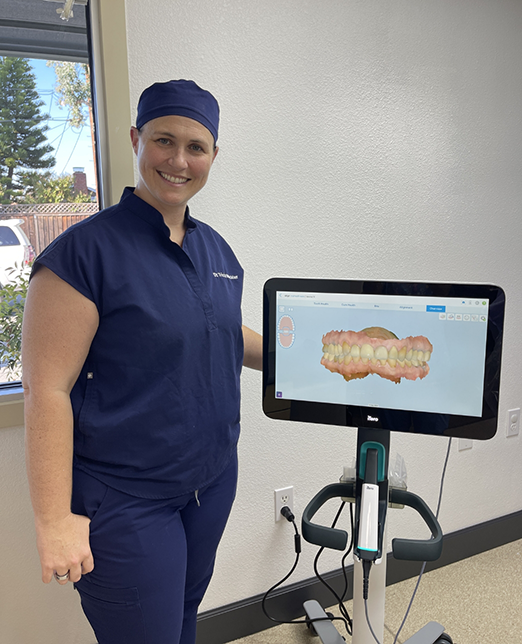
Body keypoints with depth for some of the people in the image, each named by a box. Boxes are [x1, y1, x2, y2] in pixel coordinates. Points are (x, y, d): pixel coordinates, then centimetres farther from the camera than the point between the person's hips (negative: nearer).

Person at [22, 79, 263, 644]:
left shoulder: (215, 248, 5)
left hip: (213, 481, 7)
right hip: (126, 502, -6)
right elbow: (47, 390, -18)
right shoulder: (86, 250, -17)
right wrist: (54, 519, -17)